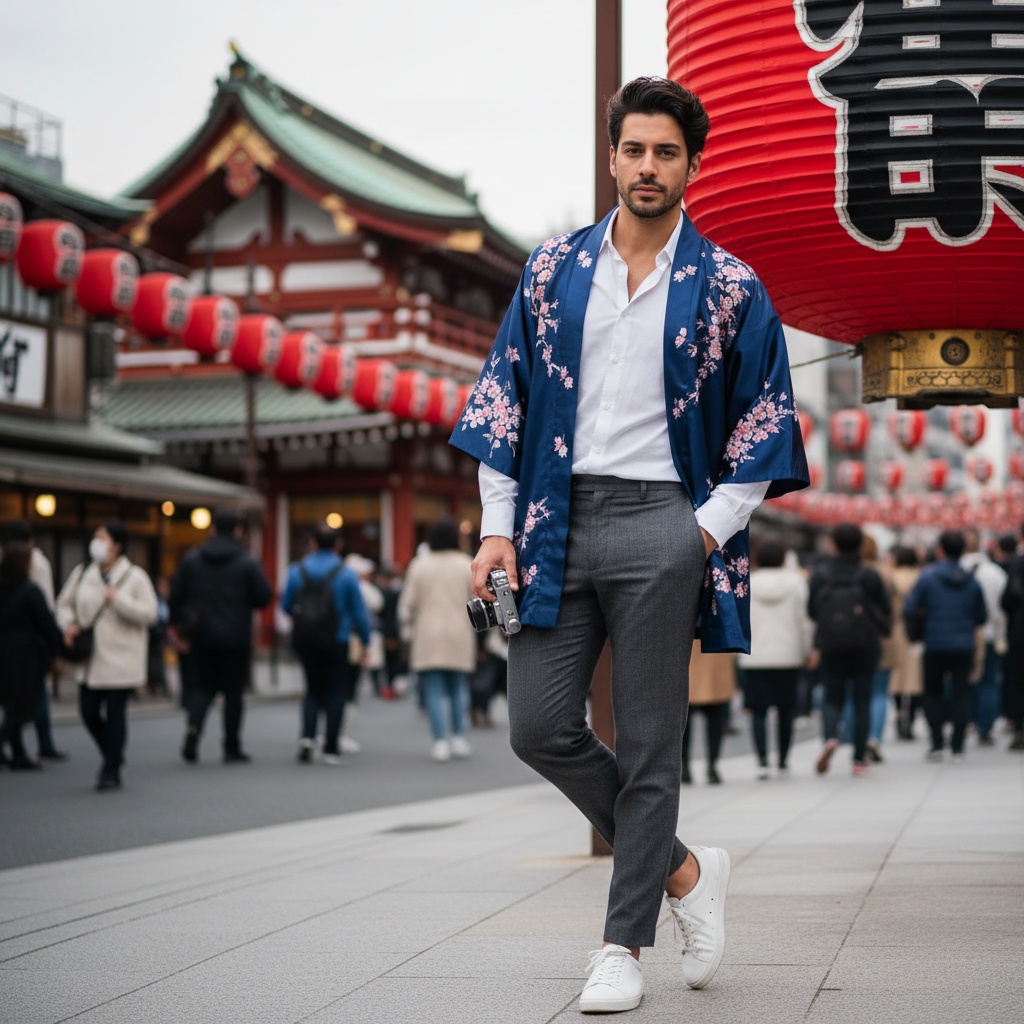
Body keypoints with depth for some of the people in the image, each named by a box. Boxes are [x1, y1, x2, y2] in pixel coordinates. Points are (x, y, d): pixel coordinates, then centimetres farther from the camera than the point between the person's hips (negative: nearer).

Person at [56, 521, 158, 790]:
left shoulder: (135, 577, -4)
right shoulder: (82, 573, 7)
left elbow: (149, 613, -10)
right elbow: (64, 603, 15)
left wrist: (118, 600, -19)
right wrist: (69, 624, -5)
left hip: (121, 658, -4)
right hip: (90, 658, 4)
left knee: (115, 713, -3)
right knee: (88, 711, 5)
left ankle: (111, 771, 6)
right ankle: (112, 755, 30)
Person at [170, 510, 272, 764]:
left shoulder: (191, 559, 2)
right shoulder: (247, 562, -7)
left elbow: (176, 595, 3)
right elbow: (264, 597, -7)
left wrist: (179, 624, 14)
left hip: (201, 636, 2)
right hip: (236, 637, -2)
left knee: (201, 686, 11)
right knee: (233, 691, 5)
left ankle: (193, 727, -15)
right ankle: (232, 749, 8)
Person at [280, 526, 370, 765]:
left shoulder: (297, 570, -2)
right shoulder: (346, 574, -7)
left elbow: (286, 605, 6)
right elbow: (359, 612, -4)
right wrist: (365, 639, 8)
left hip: (304, 640, 2)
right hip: (337, 642, -2)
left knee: (313, 689, 16)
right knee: (335, 693, 6)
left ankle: (307, 736, -4)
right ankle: (331, 749, 4)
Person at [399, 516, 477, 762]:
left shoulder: (420, 565, -1)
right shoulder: (466, 565, -1)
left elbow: (407, 604, 0)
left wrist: (409, 631, 13)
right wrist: (473, 630, 11)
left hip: (428, 637, 0)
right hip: (459, 635, 0)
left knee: (435, 691, 1)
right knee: (459, 688, 11)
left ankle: (441, 741, -5)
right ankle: (458, 738, 8)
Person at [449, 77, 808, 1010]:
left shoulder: (729, 289, 4)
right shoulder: (553, 270, 10)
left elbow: (763, 424, 7)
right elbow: (503, 401, 11)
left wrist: (710, 530, -4)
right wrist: (498, 527, 2)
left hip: (659, 523, -3)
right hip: (558, 523, 3)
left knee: (648, 742, -1)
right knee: (540, 727, -1)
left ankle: (624, 943, 10)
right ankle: (683, 870, 18)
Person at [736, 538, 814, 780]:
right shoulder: (795, 582, -2)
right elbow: (804, 620, 0)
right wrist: (807, 651, 11)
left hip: (753, 657, 0)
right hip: (787, 656, 0)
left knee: (758, 710, 1)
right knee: (785, 709, 11)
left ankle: (762, 760, -13)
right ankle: (783, 760, 17)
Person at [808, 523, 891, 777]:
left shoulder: (820, 575, -4)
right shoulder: (869, 576, -8)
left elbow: (811, 610, 0)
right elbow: (886, 610, -1)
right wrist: (882, 632, 20)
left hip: (831, 648, 1)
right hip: (865, 648, -1)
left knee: (832, 698, 10)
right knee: (862, 701, 8)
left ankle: (829, 737, -19)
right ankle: (859, 759, 8)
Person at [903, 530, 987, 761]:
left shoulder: (928, 576, -8)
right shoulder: (971, 581, 2)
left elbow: (910, 609, -9)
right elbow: (982, 616, 9)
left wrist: (915, 631, 10)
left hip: (936, 645, -2)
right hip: (964, 646, 2)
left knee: (933, 693, 11)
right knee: (960, 694, 5)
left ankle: (937, 744, 4)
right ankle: (957, 748, 2)